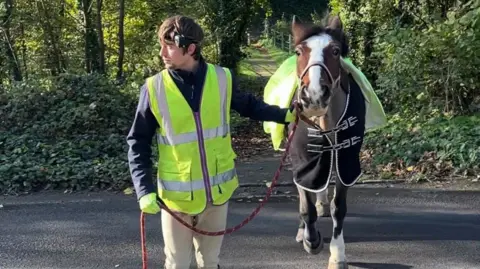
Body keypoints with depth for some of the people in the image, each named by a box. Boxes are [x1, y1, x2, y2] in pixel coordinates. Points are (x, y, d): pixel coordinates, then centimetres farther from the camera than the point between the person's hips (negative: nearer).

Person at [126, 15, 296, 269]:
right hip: (177, 195, -1)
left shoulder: (222, 79, -8)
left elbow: (248, 105, 11)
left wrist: (284, 114, -1)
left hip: (217, 191, 2)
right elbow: (138, 143, -6)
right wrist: (145, 190, -15)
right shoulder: (154, 88, -13)